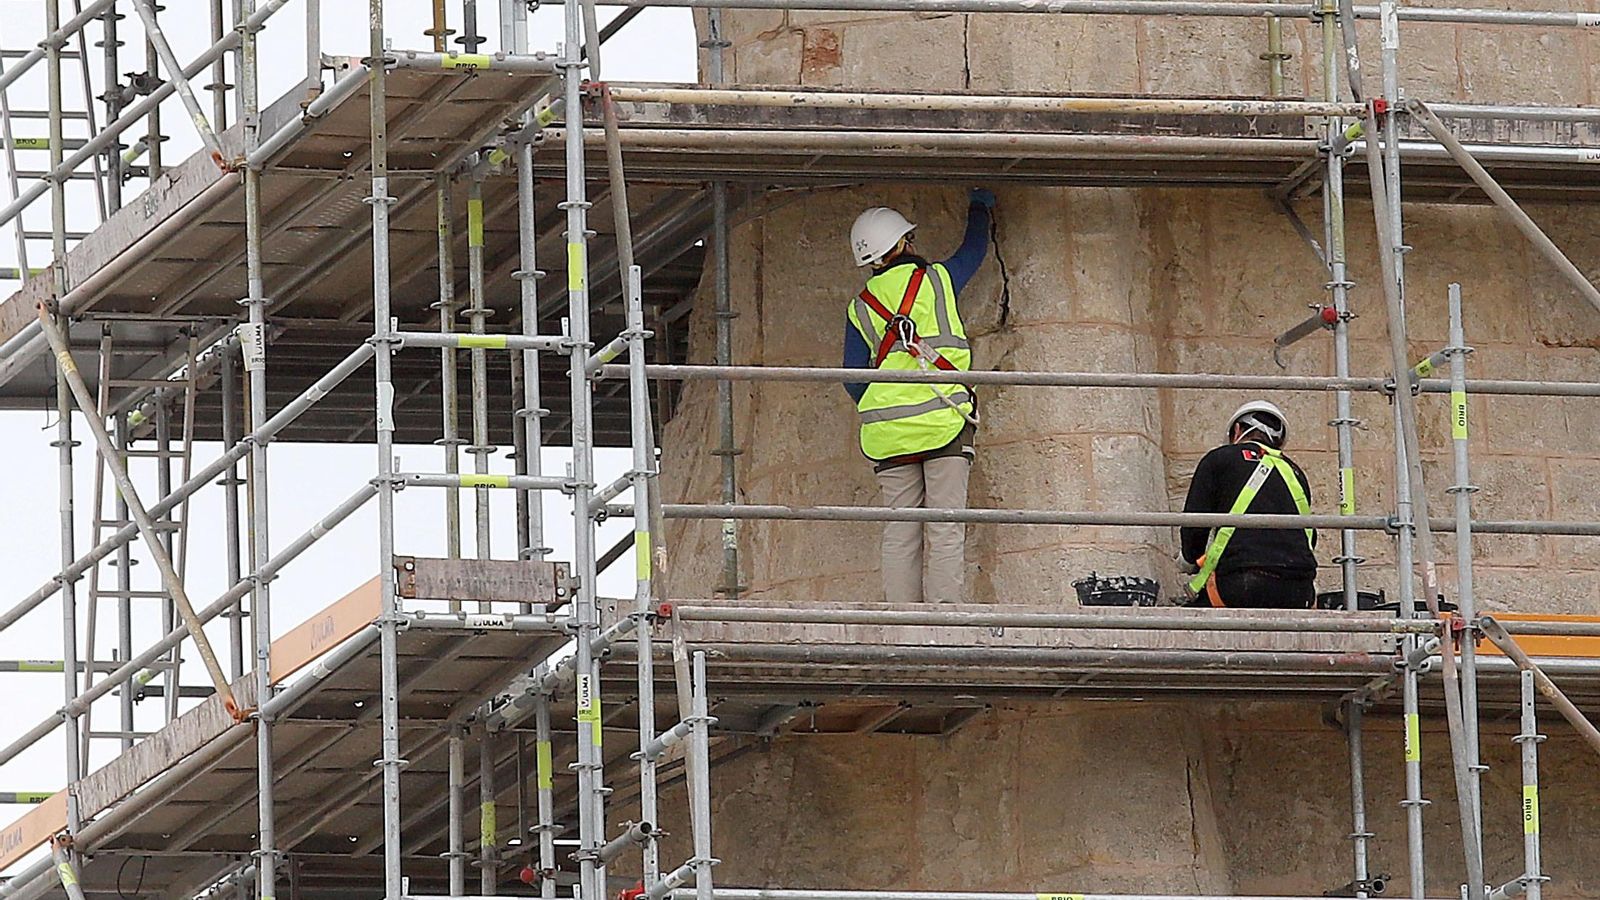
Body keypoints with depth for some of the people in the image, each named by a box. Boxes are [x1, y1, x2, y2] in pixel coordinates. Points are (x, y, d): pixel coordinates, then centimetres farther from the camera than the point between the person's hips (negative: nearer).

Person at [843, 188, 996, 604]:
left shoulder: (860, 307, 12)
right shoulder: (937, 279, 5)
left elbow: (854, 377, 10)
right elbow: (974, 251, 26)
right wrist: (979, 206, 43)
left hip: (888, 433, 3)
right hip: (943, 422, -3)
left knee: (899, 532, 4)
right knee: (945, 529, -6)